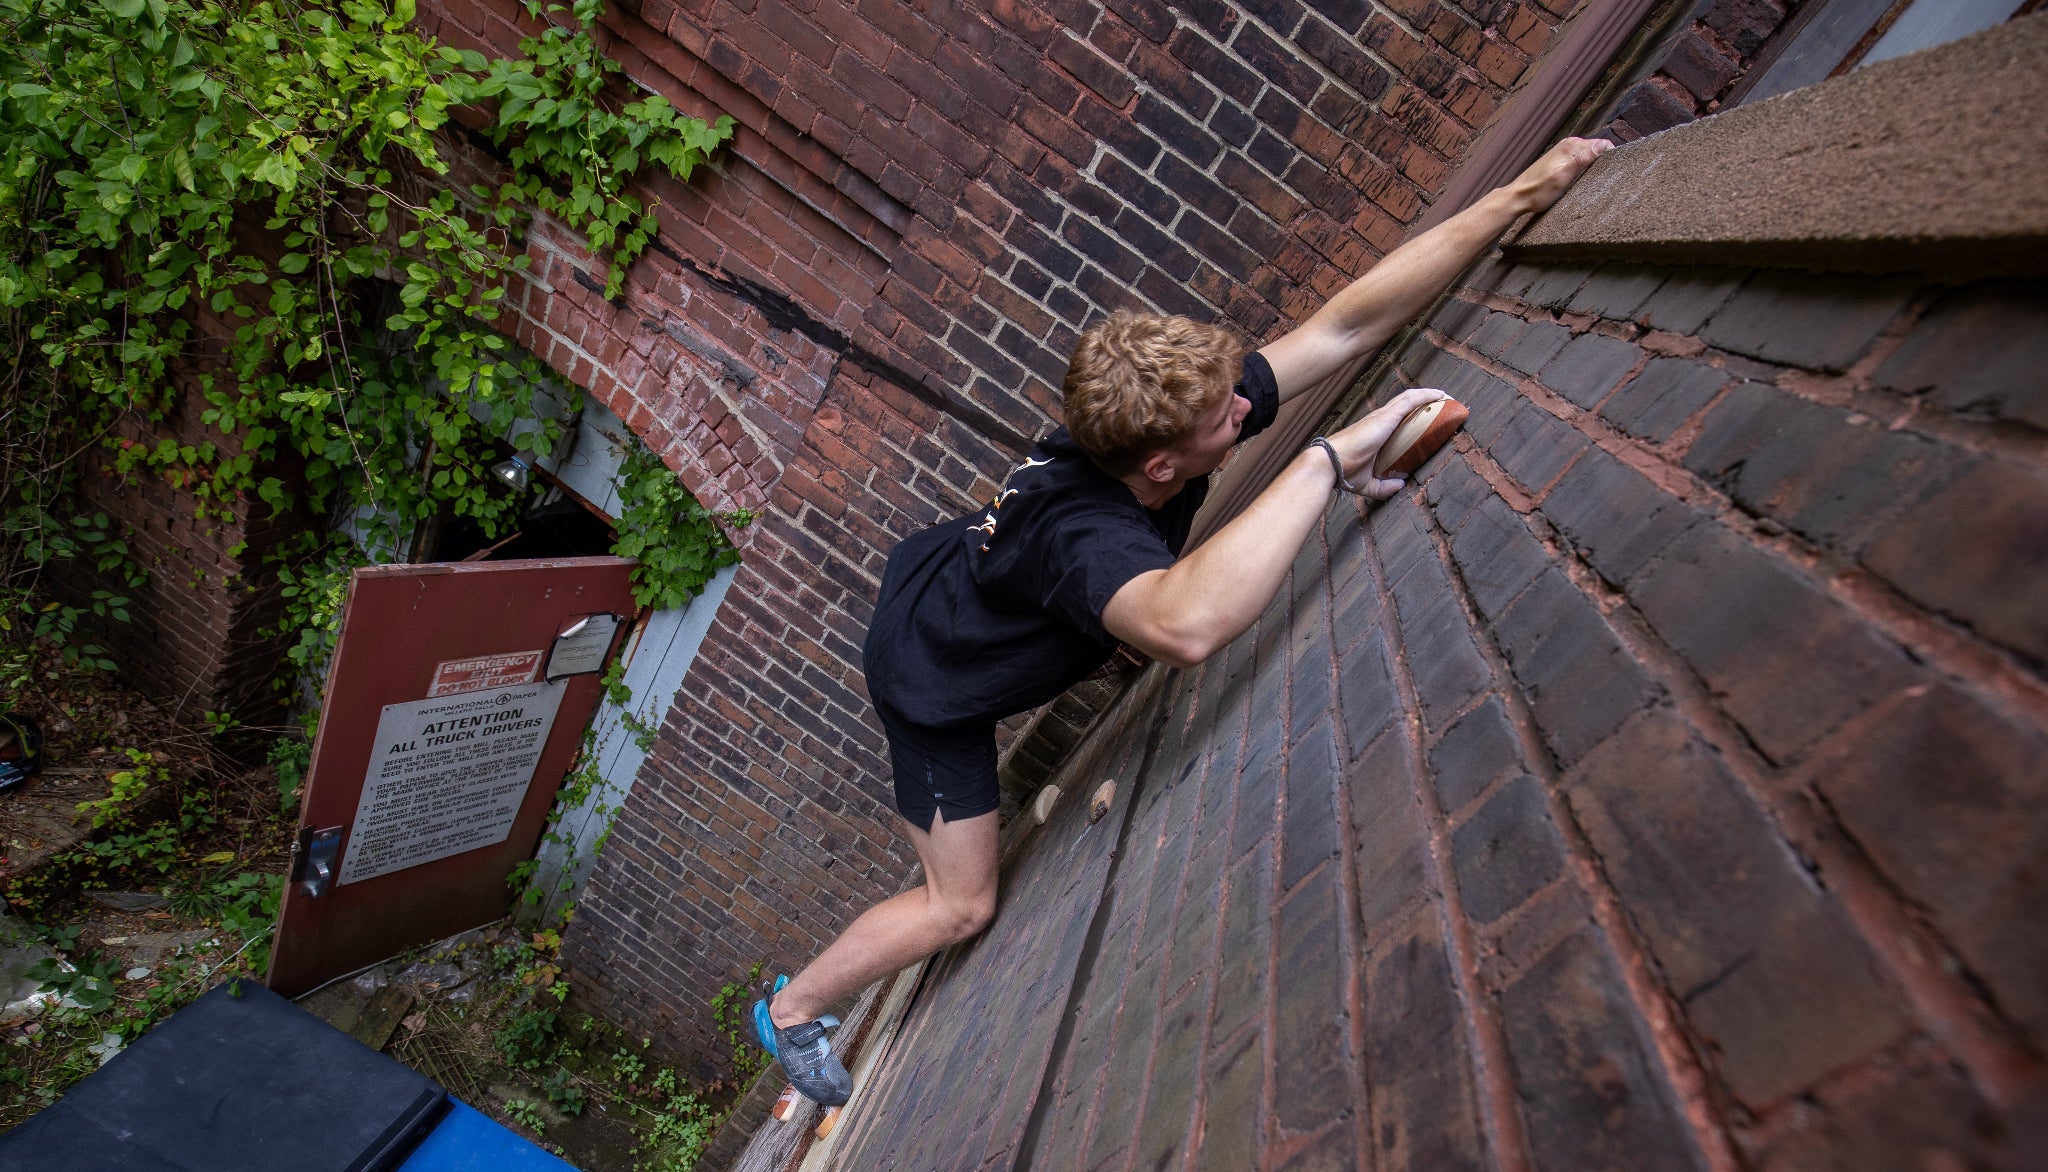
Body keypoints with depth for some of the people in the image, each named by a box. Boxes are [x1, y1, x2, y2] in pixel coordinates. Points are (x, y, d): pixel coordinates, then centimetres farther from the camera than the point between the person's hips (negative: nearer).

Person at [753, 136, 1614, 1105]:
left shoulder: (1174, 420, -24)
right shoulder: (1086, 537, -45)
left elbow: (1347, 325, -23)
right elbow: (1187, 625, -68)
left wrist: (1522, 195, -23)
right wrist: (1326, 461, -58)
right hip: (929, 688, -7)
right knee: (961, 906, 6)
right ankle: (789, 1008, 30)